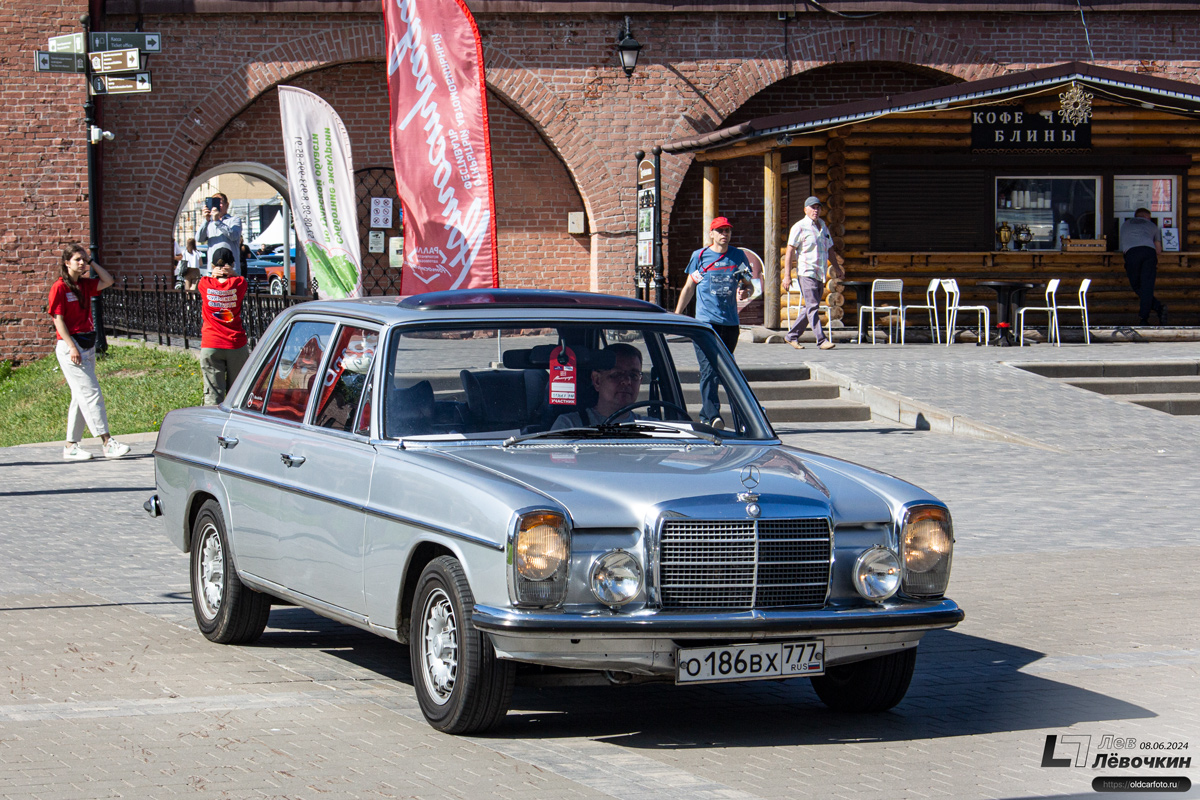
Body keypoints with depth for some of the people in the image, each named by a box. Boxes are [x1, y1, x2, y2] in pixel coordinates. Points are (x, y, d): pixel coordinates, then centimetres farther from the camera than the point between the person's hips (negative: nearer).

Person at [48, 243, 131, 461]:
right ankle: (106, 443, -15)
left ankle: (71, 446, 13)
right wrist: (72, 347, -18)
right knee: (91, 392, -12)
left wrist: (92, 262, 8)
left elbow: (108, 281, 13)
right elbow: (58, 319, -11)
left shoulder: (85, 285, 13)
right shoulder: (59, 287, -7)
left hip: (88, 344, 8)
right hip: (70, 345, -8)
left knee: (81, 397, 9)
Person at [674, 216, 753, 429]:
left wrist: (745, 292, -8)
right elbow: (689, 288, 14)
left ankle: (705, 416, 22)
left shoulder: (738, 256, 9)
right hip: (705, 322, -3)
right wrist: (676, 315, 12)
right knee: (709, 371, -15)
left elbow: (749, 285, 16)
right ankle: (713, 416, -24)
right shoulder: (699, 256, 5)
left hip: (730, 322, 3)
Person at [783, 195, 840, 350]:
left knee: (812, 308, 9)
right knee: (812, 307, -12)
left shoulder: (823, 226, 16)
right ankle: (821, 340, -17)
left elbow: (830, 249, 26)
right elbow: (790, 251, -8)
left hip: (820, 274, 7)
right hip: (806, 273, -7)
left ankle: (792, 335, 21)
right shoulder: (799, 227, -5)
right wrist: (787, 275, -14)